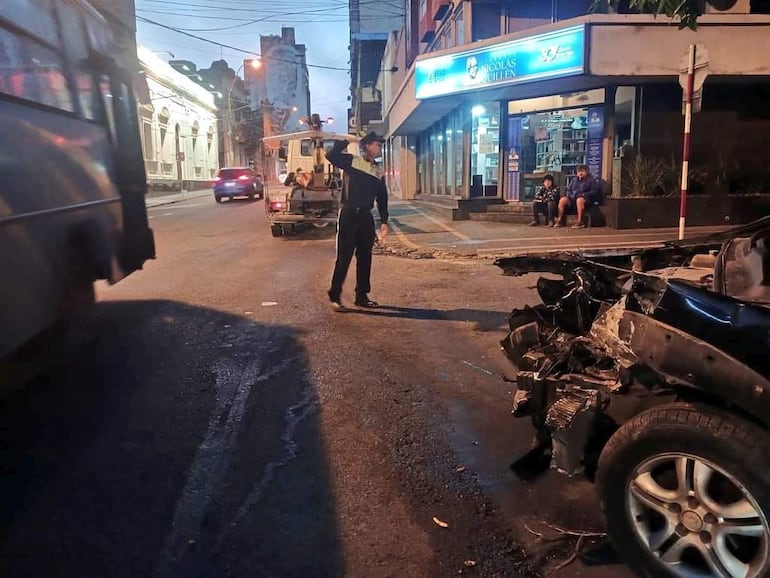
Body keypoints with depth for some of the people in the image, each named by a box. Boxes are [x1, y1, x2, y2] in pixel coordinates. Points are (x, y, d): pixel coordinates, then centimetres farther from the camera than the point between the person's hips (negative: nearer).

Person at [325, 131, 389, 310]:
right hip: (349, 215, -6)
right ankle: (335, 296, 6)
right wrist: (346, 141, -12)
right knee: (344, 257, -5)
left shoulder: (379, 171, 13)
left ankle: (361, 296, 20)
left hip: (366, 216, 6)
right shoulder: (352, 161, -3)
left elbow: (382, 198, 15)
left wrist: (384, 221, 9)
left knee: (365, 257, 9)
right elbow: (331, 156, -18)